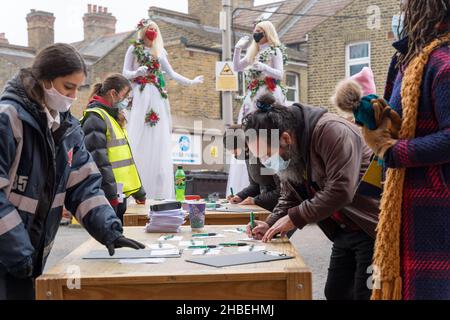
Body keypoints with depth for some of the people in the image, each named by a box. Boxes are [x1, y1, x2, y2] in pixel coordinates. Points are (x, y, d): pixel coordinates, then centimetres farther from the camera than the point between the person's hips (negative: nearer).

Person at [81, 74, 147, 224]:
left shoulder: (115, 117, 19)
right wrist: (111, 193, -22)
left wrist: (138, 191, 24)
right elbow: (98, 160, -20)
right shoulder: (95, 117, -12)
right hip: (105, 195, -10)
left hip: (120, 194, 10)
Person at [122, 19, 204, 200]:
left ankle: (158, 191, -3)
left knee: (159, 142, -3)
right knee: (140, 141, -11)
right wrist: (137, 73, -18)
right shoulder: (134, 49, 8)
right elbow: (125, 73, 3)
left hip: (158, 98, 4)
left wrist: (191, 82, 18)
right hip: (141, 96, -4)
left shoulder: (159, 52, 20)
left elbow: (171, 73, 21)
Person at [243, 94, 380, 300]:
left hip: (372, 228, -8)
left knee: (364, 294, -5)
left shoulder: (330, 131, -25)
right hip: (343, 232, 9)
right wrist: (270, 225, -5)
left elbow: (341, 190, -31)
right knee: (335, 293, 12)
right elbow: (289, 198, 13)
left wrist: (295, 218, -24)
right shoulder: (288, 154, 3)